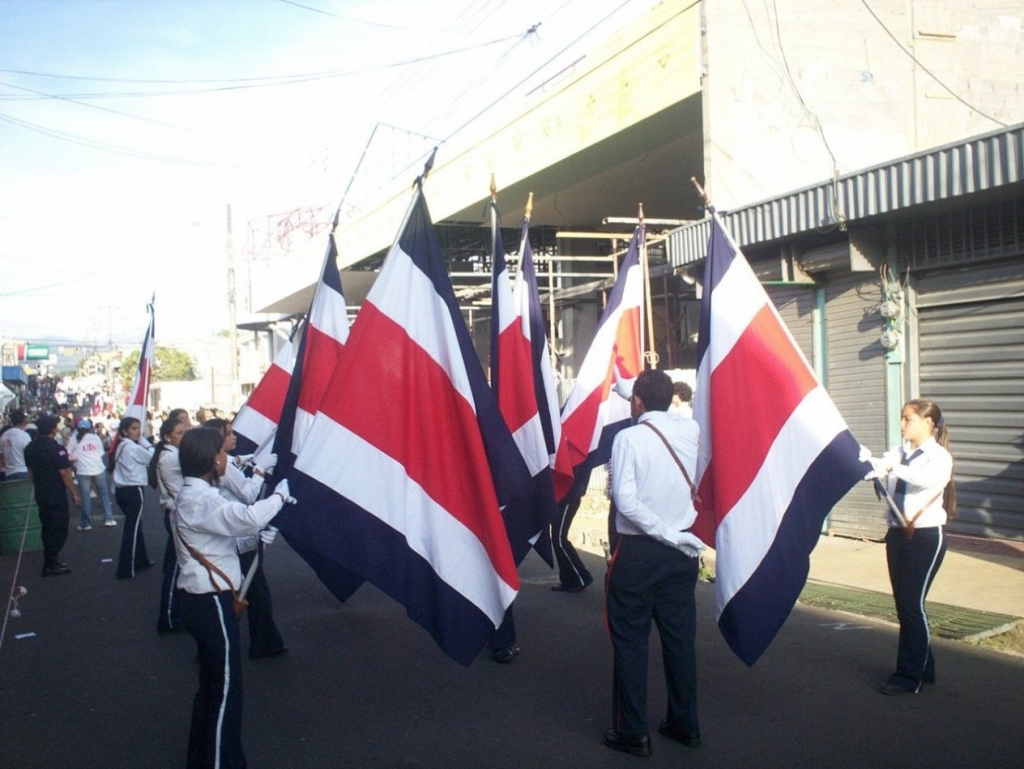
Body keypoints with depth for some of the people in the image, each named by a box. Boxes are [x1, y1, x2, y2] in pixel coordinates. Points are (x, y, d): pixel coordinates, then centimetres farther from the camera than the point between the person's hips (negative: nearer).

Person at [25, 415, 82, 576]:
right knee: (59, 529, 1)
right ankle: (50, 565, 2)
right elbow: (64, 473, -19)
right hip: (56, 494, -8)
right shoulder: (56, 448, -19)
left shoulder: (30, 448, 5)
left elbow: (31, 472, 13)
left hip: (40, 494, 8)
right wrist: (74, 493, -12)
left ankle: (51, 558, 29)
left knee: (47, 527, 19)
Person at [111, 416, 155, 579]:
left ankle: (141, 560, 33)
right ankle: (126, 569, -2)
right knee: (132, 529, -4)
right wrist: (143, 440, -3)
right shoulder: (132, 447, -16)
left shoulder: (121, 446, 12)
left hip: (122, 490, 10)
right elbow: (152, 457, -7)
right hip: (134, 491, -10)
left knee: (135, 526, 21)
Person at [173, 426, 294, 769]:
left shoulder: (194, 497, 12)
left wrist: (252, 539, 4)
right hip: (211, 603, -11)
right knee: (225, 688, 0)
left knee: (211, 684, 21)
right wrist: (280, 494, -19)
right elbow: (247, 517, -36)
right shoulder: (200, 501, -21)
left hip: (202, 600, 11)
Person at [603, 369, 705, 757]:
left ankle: (632, 732, 11)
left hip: (639, 552, -5)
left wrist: (666, 534, -13)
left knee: (630, 640, 5)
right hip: (681, 551, 5)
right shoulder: (690, 430, 1)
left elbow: (625, 500, -21)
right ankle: (685, 724, 25)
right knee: (680, 637, 14)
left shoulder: (629, 438, -13)